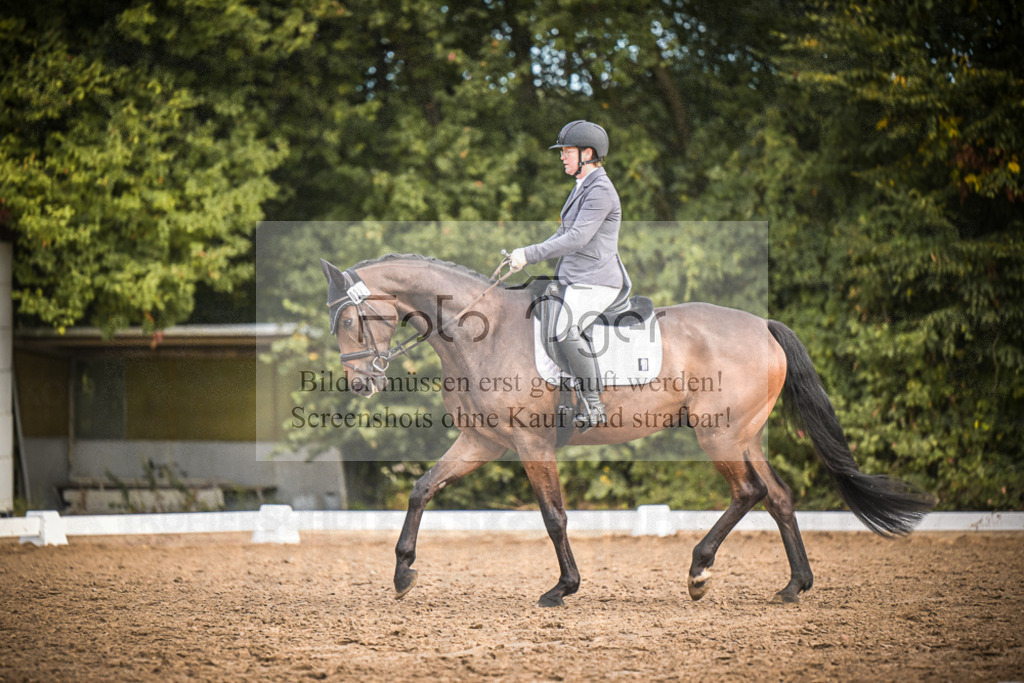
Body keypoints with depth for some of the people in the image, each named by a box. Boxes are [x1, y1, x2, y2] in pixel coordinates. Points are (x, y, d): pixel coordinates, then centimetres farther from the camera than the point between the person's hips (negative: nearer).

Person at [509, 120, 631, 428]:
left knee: (566, 331, -29)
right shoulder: (582, 187, 17)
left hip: (595, 280, -11)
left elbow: (577, 239, -23)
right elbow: (566, 234, 26)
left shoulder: (600, 190, -15)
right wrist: (528, 256, 13)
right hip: (574, 278, 11)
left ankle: (594, 407, -23)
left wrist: (529, 255, -23)